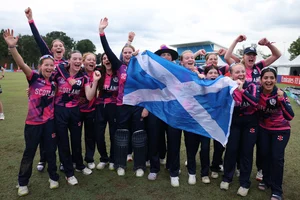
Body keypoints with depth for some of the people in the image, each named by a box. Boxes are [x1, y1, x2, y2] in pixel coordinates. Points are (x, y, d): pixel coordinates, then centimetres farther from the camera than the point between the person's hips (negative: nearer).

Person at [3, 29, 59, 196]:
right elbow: (21, 64, -25)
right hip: (33, 122, -2)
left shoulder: (54, 81, -1)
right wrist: (12, 46, -38)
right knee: (29, 153, 11)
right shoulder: (34, 78, -10)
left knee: (51, 151, 13)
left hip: (49, 121, 2)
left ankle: (53, 177, 32)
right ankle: (23, 183, 29)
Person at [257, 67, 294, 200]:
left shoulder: (281, 94, -24)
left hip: (281, 130, -3)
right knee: (264, 154, 10)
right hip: (264, 129, 3)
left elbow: (290, 117, -34)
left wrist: (281, 100, -44)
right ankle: (266, 180, 34)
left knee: (277, 157, -4)